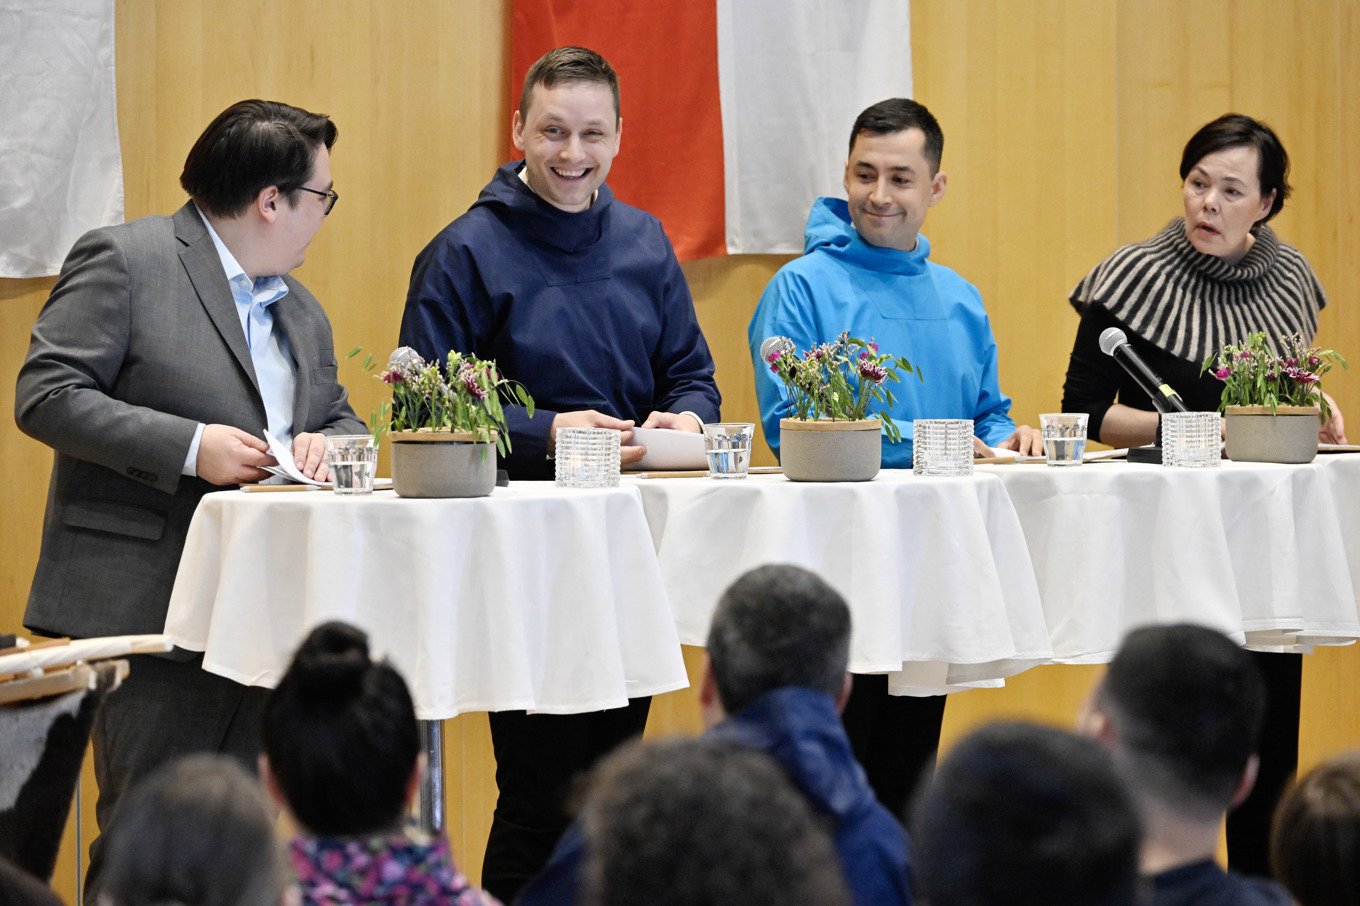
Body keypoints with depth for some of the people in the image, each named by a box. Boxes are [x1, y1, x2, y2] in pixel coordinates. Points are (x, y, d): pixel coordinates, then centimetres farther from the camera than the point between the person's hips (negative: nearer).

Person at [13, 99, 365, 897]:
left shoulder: (303, 313, 20)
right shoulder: (124, 261, -5)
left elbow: (342, 416, 27)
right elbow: (46, 396, -11)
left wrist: (328, 440, 0)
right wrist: (191, 448, -17)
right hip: (151, 606, -7)